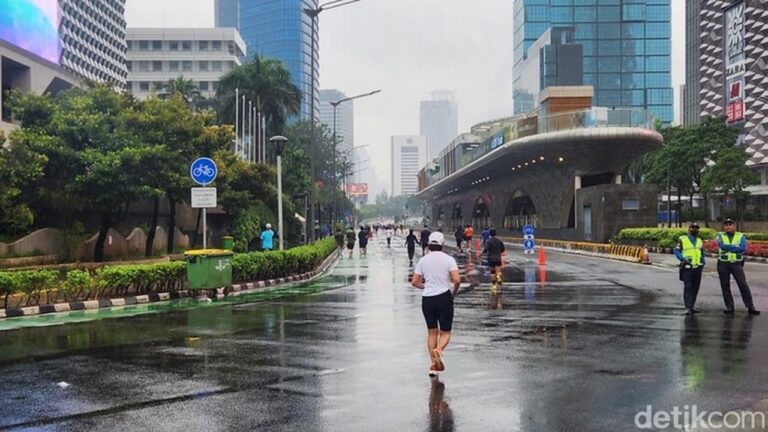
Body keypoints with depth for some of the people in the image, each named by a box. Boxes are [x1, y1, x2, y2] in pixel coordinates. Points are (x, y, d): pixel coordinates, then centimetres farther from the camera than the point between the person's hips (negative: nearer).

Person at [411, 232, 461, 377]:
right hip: (444, 298, -3)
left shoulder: (423, 260, 4)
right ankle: (439, 350, -24)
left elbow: (414, 282, 3)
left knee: (431, 332, 17)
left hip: (427, 299, 3)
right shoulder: (449, 259, -4)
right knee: (445, 332, 8)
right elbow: (457, 280, -15)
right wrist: (454, 292, 5)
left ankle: (433, 364, 12)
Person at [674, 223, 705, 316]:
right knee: (687, 287, -13)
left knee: (695, 288, 8)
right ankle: (688, 308, -16)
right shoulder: (682, 239, 2)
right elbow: (676, 251, -3)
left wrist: (703, 262, 7)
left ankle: (692, 306, 18)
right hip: (687, 267, -6)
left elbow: (702, 253, 25)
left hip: (698, 268, 6)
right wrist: (683, 259, -19)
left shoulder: (700, 241, 19)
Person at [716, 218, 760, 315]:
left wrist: (728, 248, -15)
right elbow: (722, 245, -16)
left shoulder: (741, 236, 4)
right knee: (725, 286, 5)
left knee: (743, 284, -7)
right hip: (723, 264, 1)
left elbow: (743, 249, -13)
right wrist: (736, 247, -16)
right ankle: (729, 307, 13)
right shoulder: (720, 236, 5)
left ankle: (750, 307, -4)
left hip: (737, 264, -1)